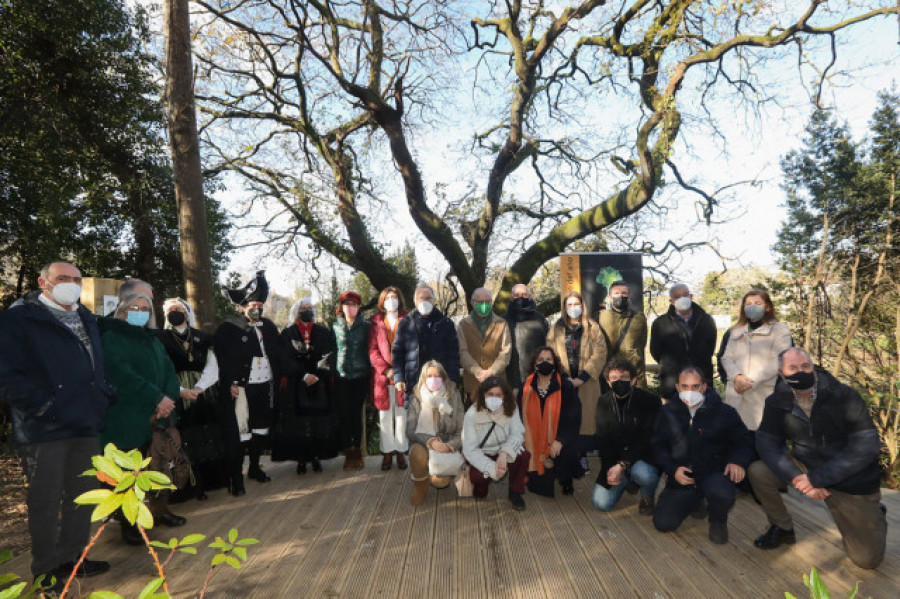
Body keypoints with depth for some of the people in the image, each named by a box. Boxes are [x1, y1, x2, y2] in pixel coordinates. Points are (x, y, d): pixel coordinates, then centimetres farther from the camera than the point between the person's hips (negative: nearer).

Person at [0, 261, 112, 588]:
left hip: (86, 426, 7)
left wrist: (102, 397, 9)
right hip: (44, 429, -6)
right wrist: (44, 407, -17)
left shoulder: (86, 319, 16)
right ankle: (46, 570, 21)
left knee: (83, 494, 15)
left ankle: (73, 556, 31)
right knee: (45, 502, 6)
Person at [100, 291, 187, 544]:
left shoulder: (153, 339, 19)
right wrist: (158, 398, -19)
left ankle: (160, 510, 24)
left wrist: (169, 398, -9)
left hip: (159, 417, 6)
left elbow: (169, 370, 11)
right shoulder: (111, 338, -3)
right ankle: (128, 523, 13)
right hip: (128, 421, -6)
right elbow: (122, 375, -17)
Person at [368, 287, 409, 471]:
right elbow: (373, 350, 3)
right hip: (383, 376, 1)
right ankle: (387, 452, 14)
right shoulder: (376, 323, 9)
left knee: (402, 414, 3)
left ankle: (401, 452, 13)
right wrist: (386, 369, -10)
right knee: (385, 415, 5)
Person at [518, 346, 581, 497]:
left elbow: (573, 416, -9)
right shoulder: (527, 388, 3)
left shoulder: (565, 386, -4)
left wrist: (560, 440, -20)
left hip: (559, 441, -1)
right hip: (535, 441, 2)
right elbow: (522, 416, 4)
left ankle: (566, 482, 4)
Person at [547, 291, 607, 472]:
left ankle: (583, 456, 13)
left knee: (585, 417, 2)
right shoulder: (556, 329, 9)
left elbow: (600, 354, -3)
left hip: (586, 382, 0)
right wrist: (564, 377, -10)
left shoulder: (592, 328, 6)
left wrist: (583, 377, -11)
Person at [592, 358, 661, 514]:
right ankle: (627, 480, 17)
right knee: (601, 503, -13)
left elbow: (647, 439, -15)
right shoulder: (603, 402, 2)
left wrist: (623, 465, -25)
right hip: (614, 459, 3)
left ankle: (648, 497, -1)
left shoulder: (649, 400, -11)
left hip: (643, 458, -3)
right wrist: (609, 468, -13)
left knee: (642, 473, -38)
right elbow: (602, 439, 3)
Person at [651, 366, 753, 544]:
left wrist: (738, 461, -18)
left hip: (714, 473, -2)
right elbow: (658, 446, 6)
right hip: (681, 477, 3)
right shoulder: (668, 412, 5)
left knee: (722, 494, -39)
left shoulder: (724, 412, -1)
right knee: (662, 523, -11)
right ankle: (695, 501, 22)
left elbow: (744, 443, 5)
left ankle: (718, 521, 2)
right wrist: (673, 469, -11)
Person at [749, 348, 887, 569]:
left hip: (850, 480, -3)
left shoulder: (844, 396, -19)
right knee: (758, 472, -20)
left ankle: (874, 514, 31)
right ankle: (783, 529, 6)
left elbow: (867, 447, -23)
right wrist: (796, 477, -27)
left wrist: (817, 478, -26)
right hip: (806, 465, 3)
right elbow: (767, 442, -11)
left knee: (867, 559, -3)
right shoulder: (777, 401, -9)